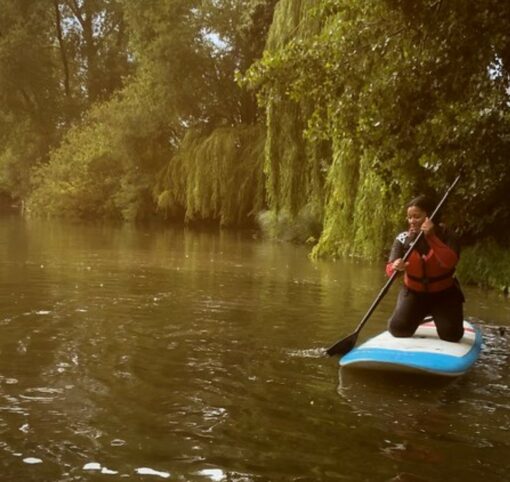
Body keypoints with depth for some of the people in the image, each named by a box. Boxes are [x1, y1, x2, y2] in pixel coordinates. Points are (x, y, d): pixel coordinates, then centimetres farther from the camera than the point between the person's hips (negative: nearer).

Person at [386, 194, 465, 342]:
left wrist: (431, 237, -40)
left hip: (444, 294, -1)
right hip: (414, 293, 1)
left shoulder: (445, 236, -14)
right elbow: (389, 269, -19)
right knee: (398, 330, -12)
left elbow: (450, 262, -33)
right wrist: (396, 267, -44)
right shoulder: (403, 239, -9)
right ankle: (416, 317, 25)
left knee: (451, 336, -8)